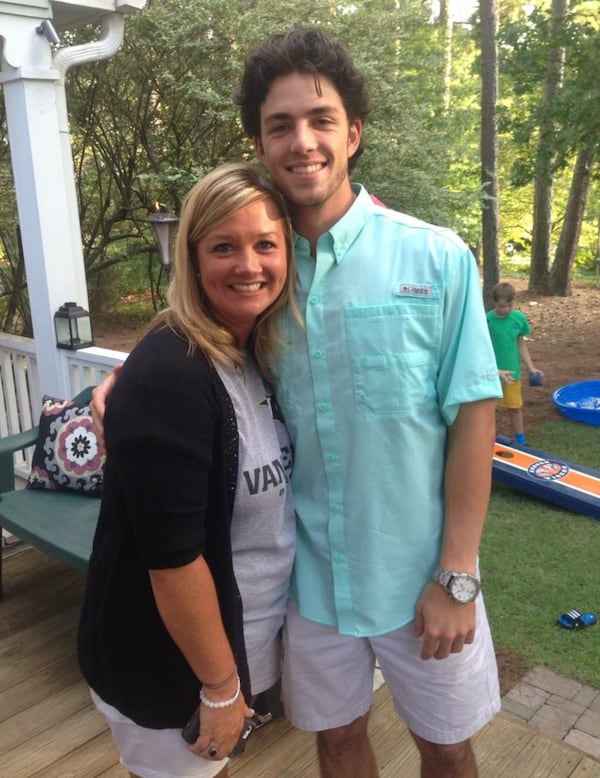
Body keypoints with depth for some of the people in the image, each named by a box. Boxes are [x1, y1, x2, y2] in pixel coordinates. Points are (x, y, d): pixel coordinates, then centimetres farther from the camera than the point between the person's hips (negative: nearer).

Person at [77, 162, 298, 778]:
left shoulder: (260, 354, -1)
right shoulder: (167, 377, -26)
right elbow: (172, 557, -25)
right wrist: (220, 688, -16)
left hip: (243, 633, 7)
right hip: (168, 661, -7)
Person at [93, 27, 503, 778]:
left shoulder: (436, 258, -12)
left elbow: (472, 417, -11)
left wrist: (457, 576, -11)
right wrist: (127, 376, -6)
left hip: (418, 570, -2)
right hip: (312, 570, 2)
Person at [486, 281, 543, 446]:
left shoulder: (519, 318, -5)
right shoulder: (486, 320, -17)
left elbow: (521, 345, 7)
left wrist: (531, 368, 1)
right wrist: (496, 371, -25)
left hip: (512, 373, 3)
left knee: (516, 408, 15)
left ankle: (521, 442, 30)